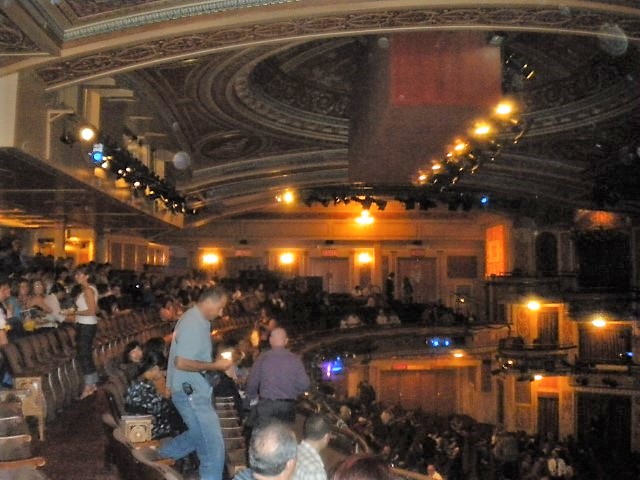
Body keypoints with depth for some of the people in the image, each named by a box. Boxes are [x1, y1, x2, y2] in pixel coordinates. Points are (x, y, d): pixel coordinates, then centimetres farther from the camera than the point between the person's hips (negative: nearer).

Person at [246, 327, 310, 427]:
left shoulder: (263, 358, -5)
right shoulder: (295, 359, -2)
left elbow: (252, 382, -3)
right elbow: (304, 384, -4)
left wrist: (253, 397, 17)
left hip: (266, 405, -1)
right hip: (288, 406, 1)